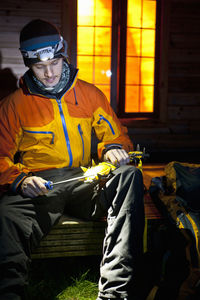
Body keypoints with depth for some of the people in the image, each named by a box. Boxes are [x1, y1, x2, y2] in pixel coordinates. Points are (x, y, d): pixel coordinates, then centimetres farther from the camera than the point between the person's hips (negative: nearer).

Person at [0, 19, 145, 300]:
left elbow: (116, 134, 21)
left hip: (85, 181, 3)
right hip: (36, 187, -2)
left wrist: (113, 149, -5)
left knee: (129, 175, -31)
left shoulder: (90, 94, 15)